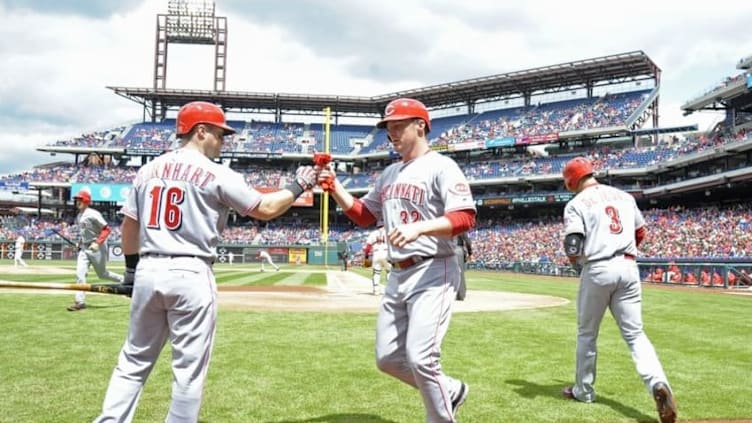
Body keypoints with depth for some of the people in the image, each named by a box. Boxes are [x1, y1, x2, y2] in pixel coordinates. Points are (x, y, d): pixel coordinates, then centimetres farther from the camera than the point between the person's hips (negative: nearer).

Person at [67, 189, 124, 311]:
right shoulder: (78, 216, 11)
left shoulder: (93, 214, -15)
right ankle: (80, 301, -7)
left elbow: (107, 229, -19)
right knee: (80, 273, -7)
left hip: (97, 248, -7)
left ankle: (124, 281, 30)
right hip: (84, 248, 7)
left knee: (102, 274, 6)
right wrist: (80, 242, 12)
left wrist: (97, 243, -26)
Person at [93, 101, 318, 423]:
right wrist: (298, 186, 11)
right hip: (191, 275, -6)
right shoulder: (216, 174, -6)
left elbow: (129, 224, 17)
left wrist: (131, 268, 27)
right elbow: (265, 209, -3)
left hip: (148, 271, 6)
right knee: (189, 368, 4)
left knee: (134, 362, 16)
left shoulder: (149, 169, 11)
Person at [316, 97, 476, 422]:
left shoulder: (441, 167, -8)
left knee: (420, 358, -13)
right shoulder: (389, 174, 16)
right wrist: (335, 188, 5)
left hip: (433, 273, -8)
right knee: (387, 358, 11)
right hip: (398, 275, 8)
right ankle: (449, 391, 31)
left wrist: (418, 227, -32)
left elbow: (465, 217, -19)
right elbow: (364, 216, 20)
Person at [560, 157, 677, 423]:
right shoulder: (624, 196, 14)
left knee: (587, 333, 14)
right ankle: (658, 384, -17)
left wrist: (573, 258, 8)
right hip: (628, 267, 4)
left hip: (597, 270, -4)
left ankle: (583, 390, 24)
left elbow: (573, 249, -14)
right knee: (635, 333, 6)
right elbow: (640, 234, 19)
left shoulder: (576, 203, -4)